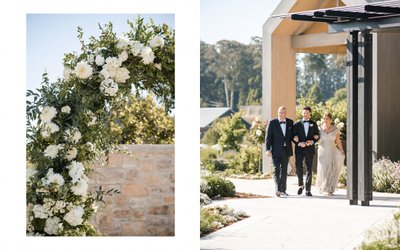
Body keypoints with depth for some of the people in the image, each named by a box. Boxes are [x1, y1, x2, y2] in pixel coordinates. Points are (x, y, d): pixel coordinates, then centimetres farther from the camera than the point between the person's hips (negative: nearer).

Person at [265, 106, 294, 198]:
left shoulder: (290, 122, 7)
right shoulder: (272, 122, -3)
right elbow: (268, 137, -5)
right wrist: (268, 149, -11)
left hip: (286, 150, 4)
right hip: (276, 151, -3)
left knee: (284, 170, 9)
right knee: (276, 170, -8)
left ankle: (283, 190, 15)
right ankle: (277, 189, -14)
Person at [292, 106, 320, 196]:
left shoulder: (313, 124, 11)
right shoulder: (297, 124, 7)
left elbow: (317, 136, 9)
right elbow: (293, 137, 3)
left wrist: (312, 141, -9)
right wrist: (299, 143, -13)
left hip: (310, 149, 1)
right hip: (299, 149, -1)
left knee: (309, 169, 0)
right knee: (298, 167, -10)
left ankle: (308, 189, 3)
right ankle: (301, 185, 12)